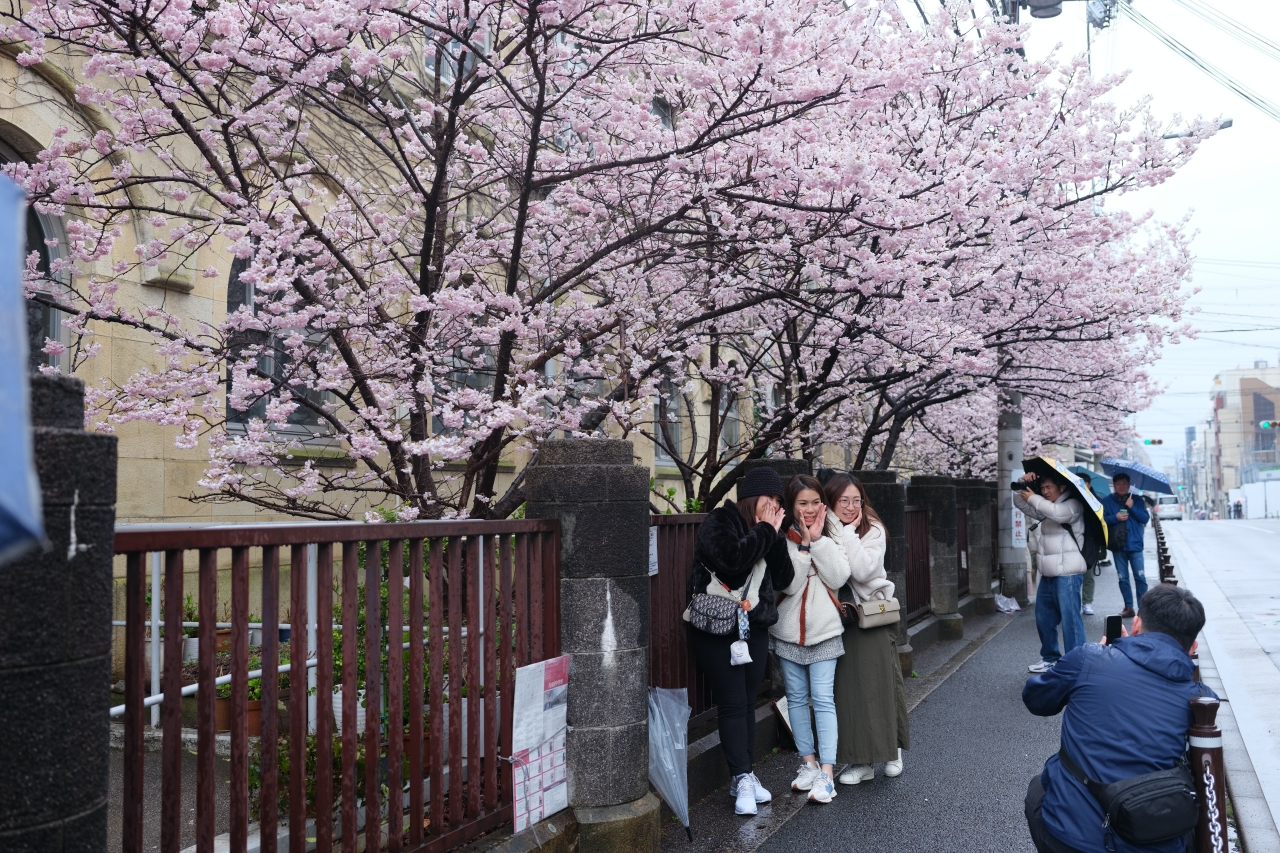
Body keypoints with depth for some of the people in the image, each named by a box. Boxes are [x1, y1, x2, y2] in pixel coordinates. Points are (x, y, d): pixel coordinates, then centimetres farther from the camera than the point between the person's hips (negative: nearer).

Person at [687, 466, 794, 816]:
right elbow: (730, 558, -27)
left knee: (748, 703, 9)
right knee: (732, 704, -4)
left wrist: (775, 536, -6)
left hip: (754, 627, 6)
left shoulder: (765, 530, 11)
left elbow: (783, 579, 5)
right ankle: (742, 778, 1)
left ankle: (745, 776, 17)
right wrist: (764, 532, -15)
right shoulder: (720, 522, -8)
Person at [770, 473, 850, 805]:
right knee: (797, 697, 10)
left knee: (823, 698, -4)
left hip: (824, 630, 0)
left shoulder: (831, 537, 2)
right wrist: (804, 545, -19)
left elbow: (839, 578, -12)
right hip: (788, 631, 0)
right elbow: (789, 584, -15)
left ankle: (827, 772, -3)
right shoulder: (782, 539, -5)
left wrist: (818, 540, -16)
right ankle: (808, 761, 23)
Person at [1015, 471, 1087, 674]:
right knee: (1044, 618, 16)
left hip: (1067, 574, -9)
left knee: (1070, 619, -9)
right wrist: (1023, 484, 3)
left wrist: (1033, 498, -14)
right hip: (1048, 574, 9)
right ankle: (1050, 657, 29)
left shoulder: (1073, 505, -6)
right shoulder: (1045, 508, 18)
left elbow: (1056, 512, -26)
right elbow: (1020, 502, 20)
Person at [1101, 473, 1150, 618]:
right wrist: (1115, 517, -17)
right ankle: (1128, 607, 12)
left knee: (1140, 577, -5)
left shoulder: (1137, 500, 6)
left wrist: (1132, 507, -13)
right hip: (1118, 545, 1)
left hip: (1135, 545, -1)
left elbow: (1145, 518, -2)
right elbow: (1102, 519, -1)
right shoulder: (1107, 501, 5)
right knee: (1123, 578, 5)